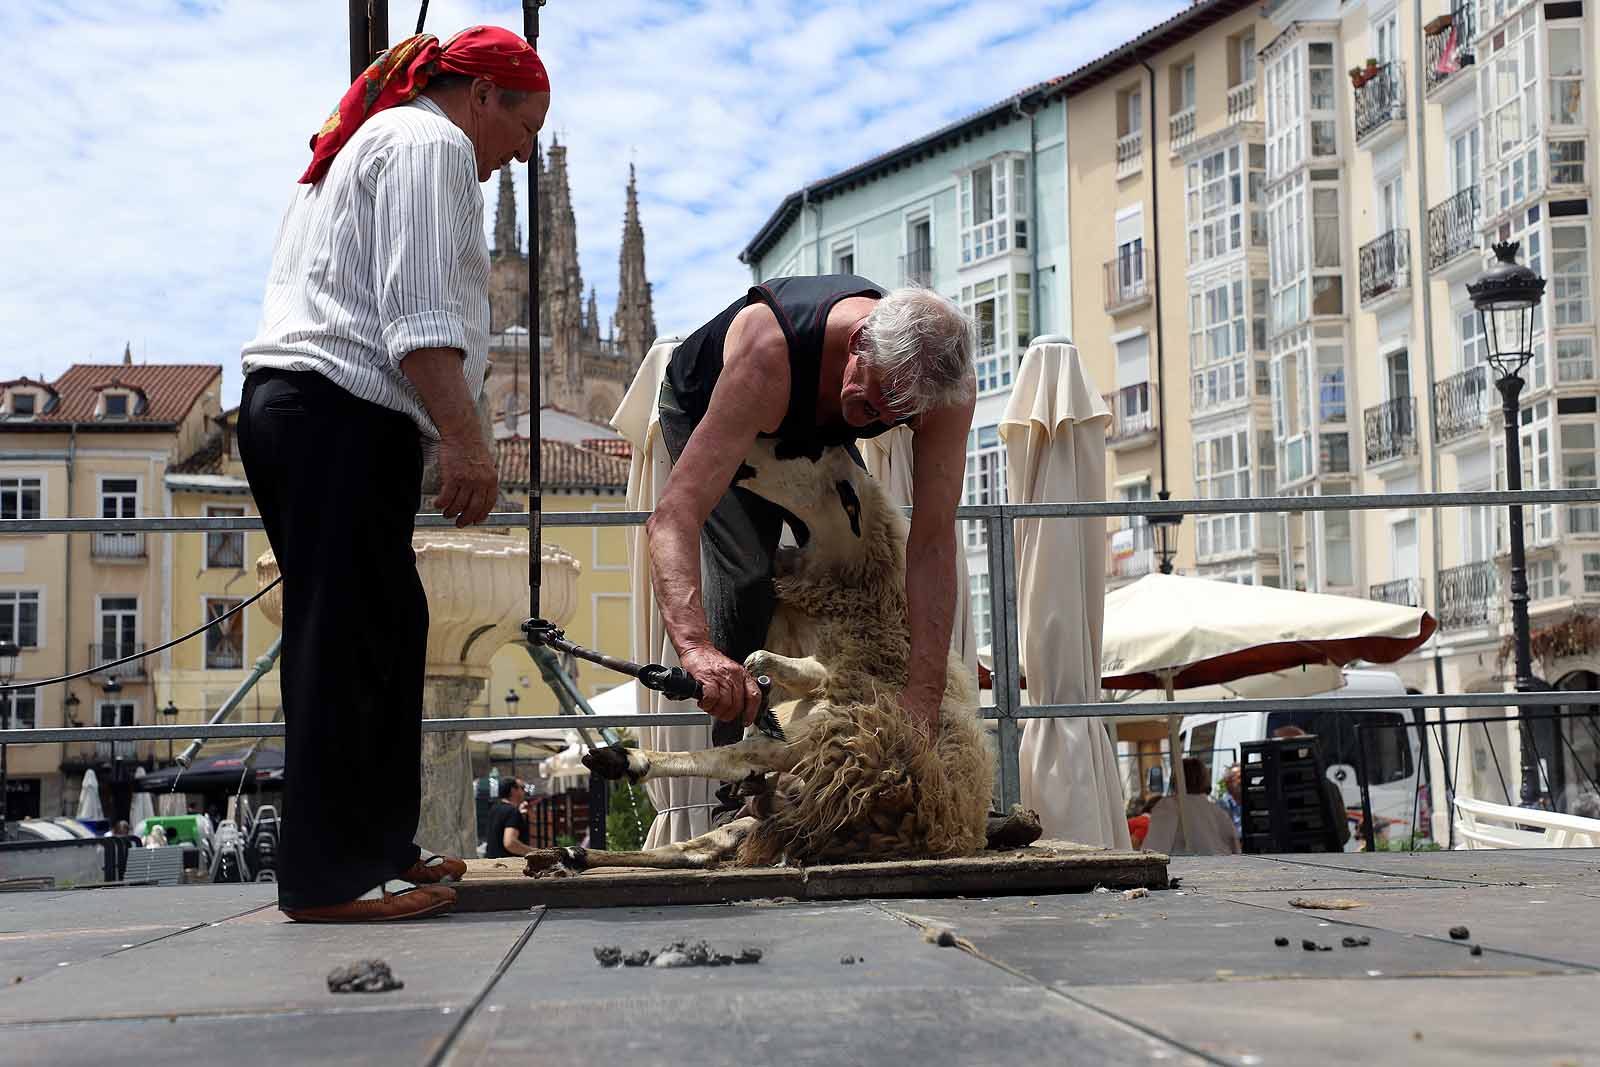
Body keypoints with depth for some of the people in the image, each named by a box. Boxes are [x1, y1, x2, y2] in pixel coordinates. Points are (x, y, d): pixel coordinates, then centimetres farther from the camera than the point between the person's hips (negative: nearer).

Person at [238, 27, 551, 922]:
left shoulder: (365, 144, 30)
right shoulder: (432, 143, -1)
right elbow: (419, 311, -15)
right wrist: (465, 439, -20)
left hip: (287, 403, 10)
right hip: (346, 413, -10)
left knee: (386, 630, 12)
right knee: (348, 640, -11)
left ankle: (381, 848, 16)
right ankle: (330, 880, -10)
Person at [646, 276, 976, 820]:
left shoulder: (949, 386, -36)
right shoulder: (768, 349, -49)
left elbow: (932, 544, -37)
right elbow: (672, 516, -55)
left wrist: (922, 699, -45)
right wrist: (696, 647, -71)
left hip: (821, 428, 4)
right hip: (703, 411, -4)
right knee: (747, 574, -24)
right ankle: (732, 798, -15)